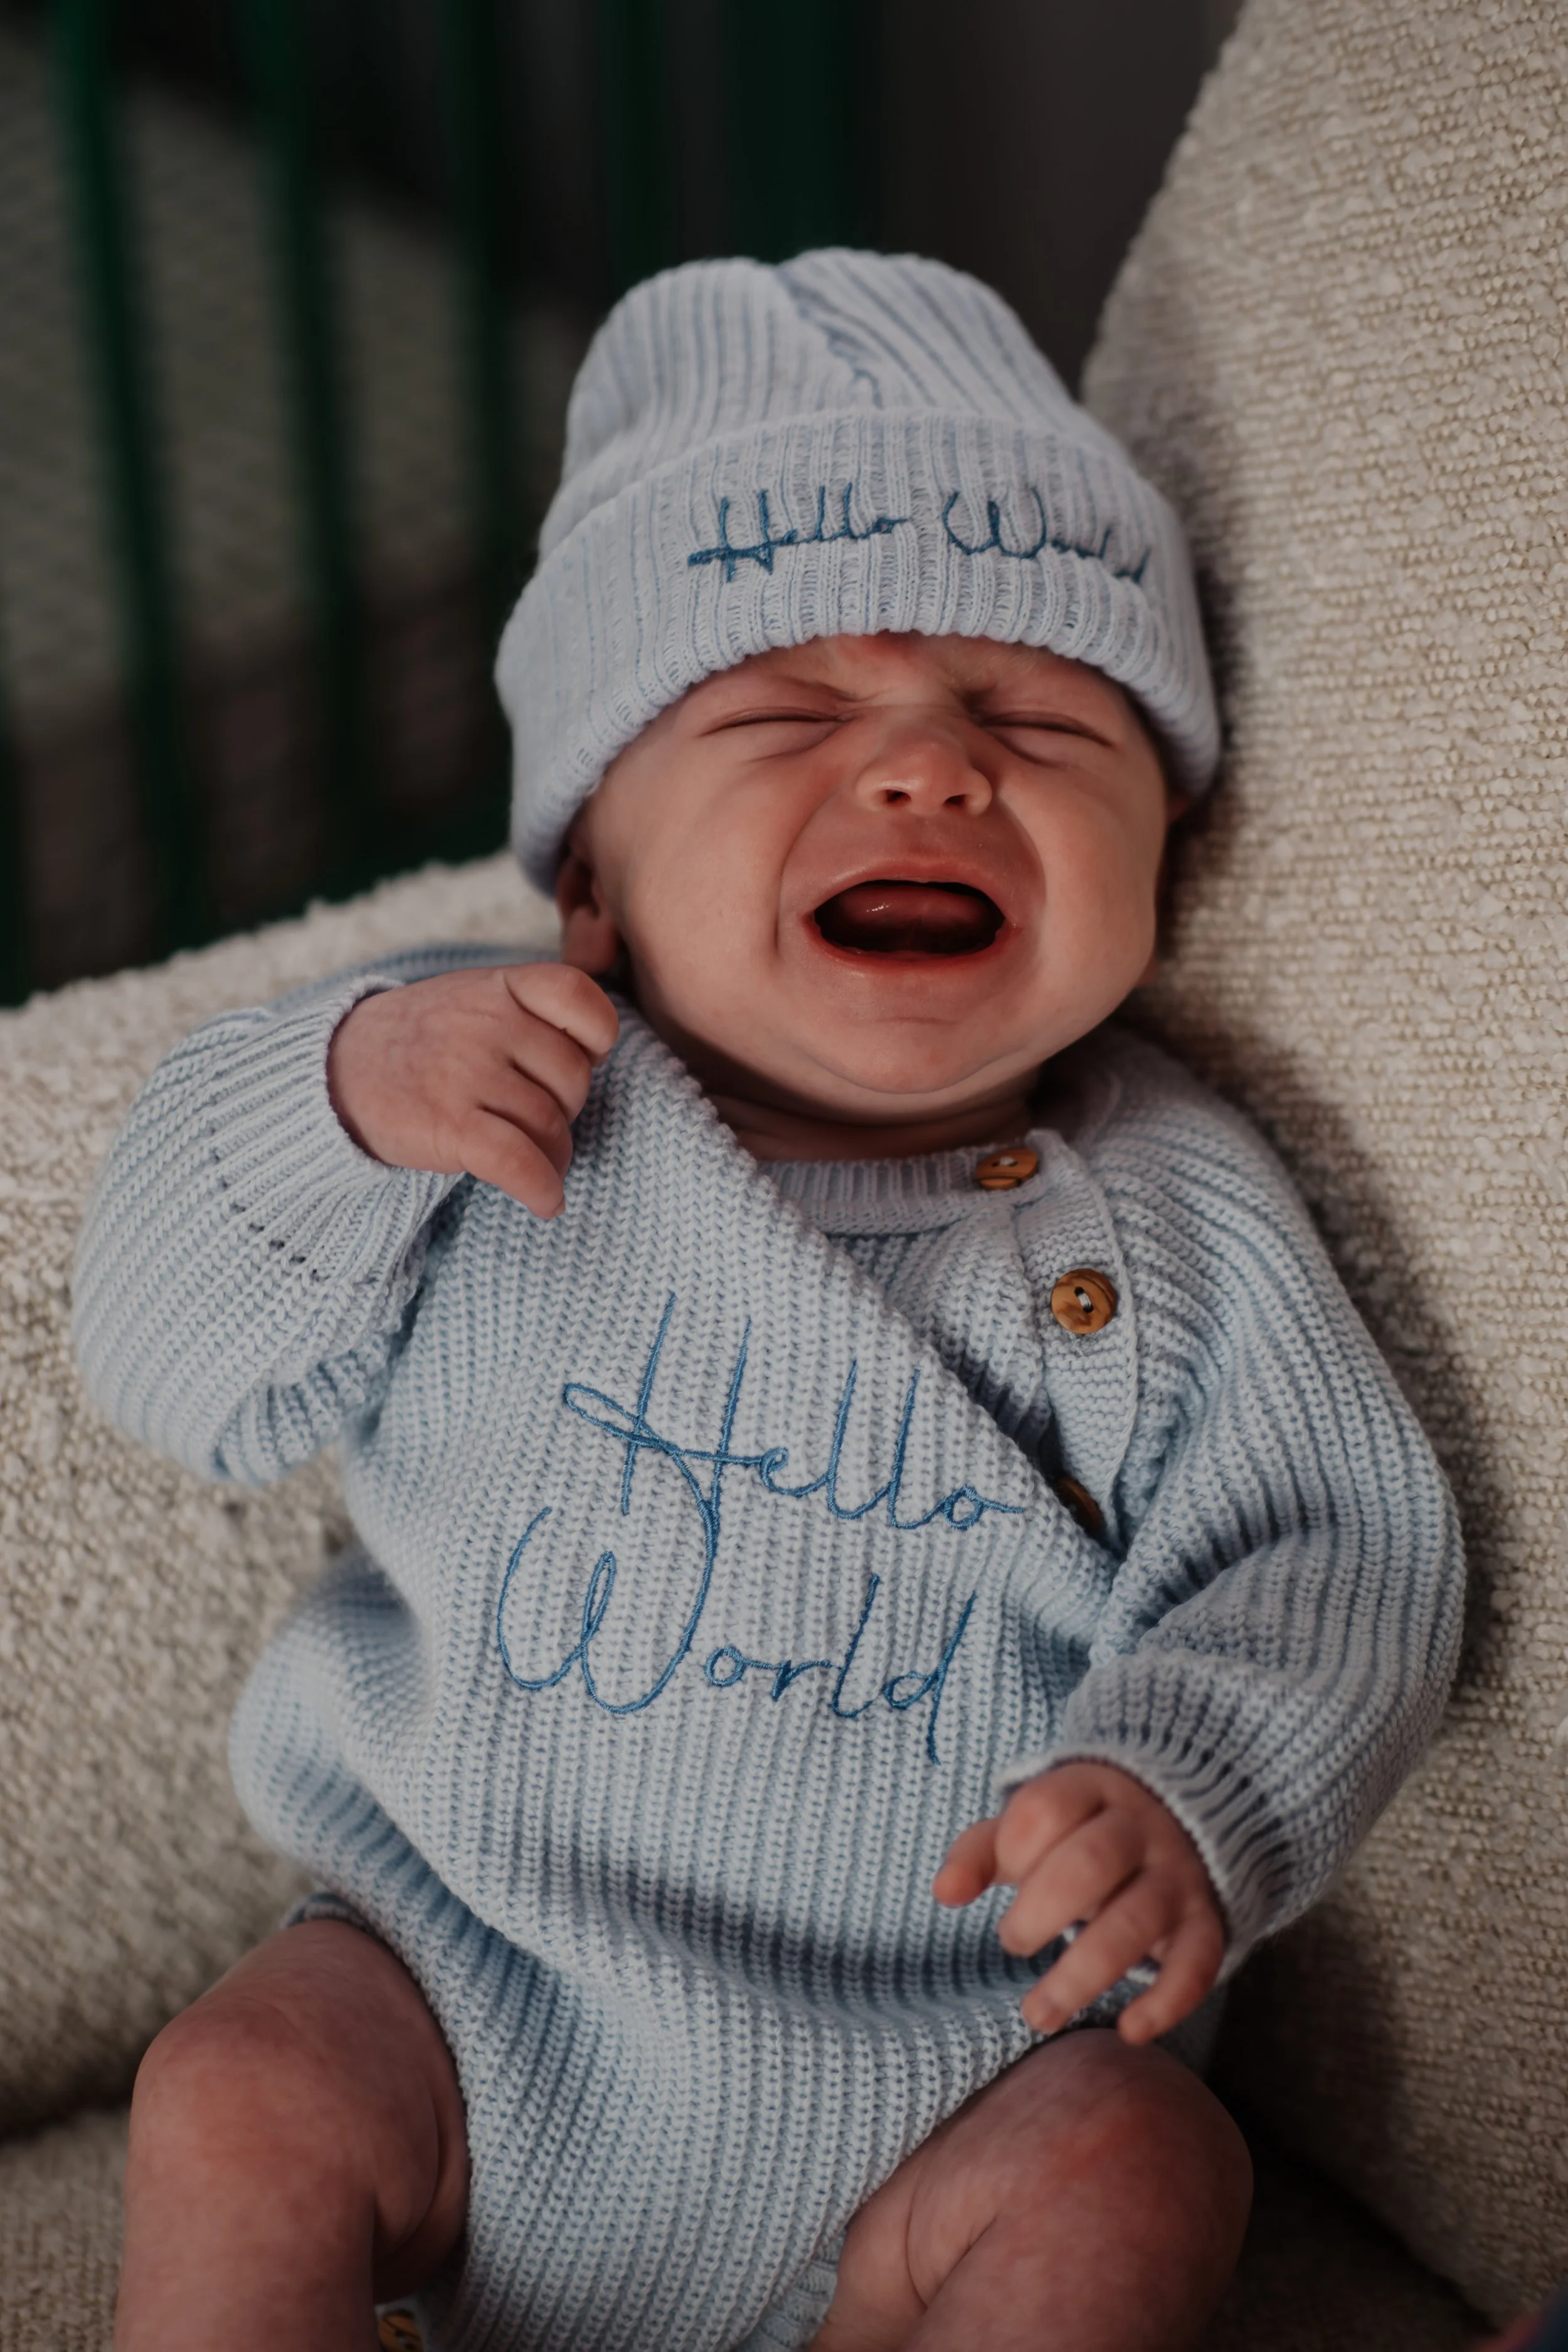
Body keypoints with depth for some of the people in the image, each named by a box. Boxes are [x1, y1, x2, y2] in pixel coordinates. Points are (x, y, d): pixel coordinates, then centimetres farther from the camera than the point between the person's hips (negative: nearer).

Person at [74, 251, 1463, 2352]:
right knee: (236, 2110, -14)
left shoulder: (1175, 1220, -8)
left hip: (949, 2056, 0)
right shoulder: (484, 1092, -7)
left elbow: (1328, 1565, -7)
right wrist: (324, 1107, -22)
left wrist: (1193, 1800, -28)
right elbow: (183, 1370, -3)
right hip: (473, 1974, 1)